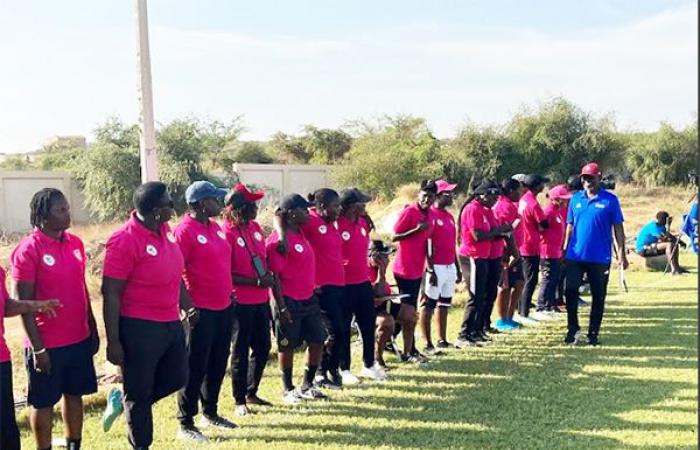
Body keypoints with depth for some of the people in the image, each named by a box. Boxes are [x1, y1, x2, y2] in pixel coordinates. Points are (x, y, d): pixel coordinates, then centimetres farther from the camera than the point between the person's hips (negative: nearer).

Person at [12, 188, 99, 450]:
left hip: (80, 339, 6)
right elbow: (24, 304, -13)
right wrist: (37, 348, -14)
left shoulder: (75, 243, 4)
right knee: (43, 402, 9)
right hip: (48, 344, -6)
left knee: (75, 394, 17)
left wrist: (93, 329, 13)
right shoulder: (28, 250, -14)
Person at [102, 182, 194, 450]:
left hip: (171, 323, 8)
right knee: (139, 393, 9)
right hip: (139, 328, -8)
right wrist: (113, 341, -17)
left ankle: (130, 403, 38)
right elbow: (110, 294, -18)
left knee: (177, 377, 19)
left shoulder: (165, 231, 4)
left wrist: (187, 307, 18)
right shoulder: (124, 241, -20)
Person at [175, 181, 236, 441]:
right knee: (195, 367, 0)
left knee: (218, 363, 16)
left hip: (224, 307, 8)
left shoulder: (216, 228, 11)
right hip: (201, 310, -8)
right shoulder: (185, 230, -15)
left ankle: (210, 414, 31)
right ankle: (186, 424, 12)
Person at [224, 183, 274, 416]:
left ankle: (251, 392, 32)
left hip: (261, 299, 8)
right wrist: (257, 281, -18)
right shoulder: (227, 233, -16)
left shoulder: (255, 227, 6)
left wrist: (268, 275, 0)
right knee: (241, 351, 4)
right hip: (241, 302, -7)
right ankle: (240, 401, 18)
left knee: (263, 347, 15)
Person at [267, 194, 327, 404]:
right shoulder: (278, 240, -16)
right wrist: (281, 306, -18)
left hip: (309, 298, 8)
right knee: (287, 346, 6)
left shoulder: (301, 233, 9)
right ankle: (288, 389, 21)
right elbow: (274, 275, -16)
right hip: (290, 301, -8)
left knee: (317, 340, 11)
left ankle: (307, 385, 26)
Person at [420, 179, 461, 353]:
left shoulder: (449, 216, 14)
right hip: (436, 267, -9)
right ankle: (428, 344, 3)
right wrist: (431, 270, -18)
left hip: (450, 267, 9)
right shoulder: (430, 215, -12)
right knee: (429, 305, -2)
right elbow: (426, 245, -15)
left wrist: (458, 268, 19)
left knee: (444, 304, 14)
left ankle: (442, 340, 24)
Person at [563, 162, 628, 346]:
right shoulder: (576, 199, 6)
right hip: (575, 255, 2)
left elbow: (618, 228, -2)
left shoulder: (610, 200, -3)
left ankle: (593, 334, 18)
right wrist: (564, 250, 7)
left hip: (600, 257, -2)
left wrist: (621, 253, -8)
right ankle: (572, 329, 18)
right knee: (570, 292, 3)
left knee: (598, 296, 6)